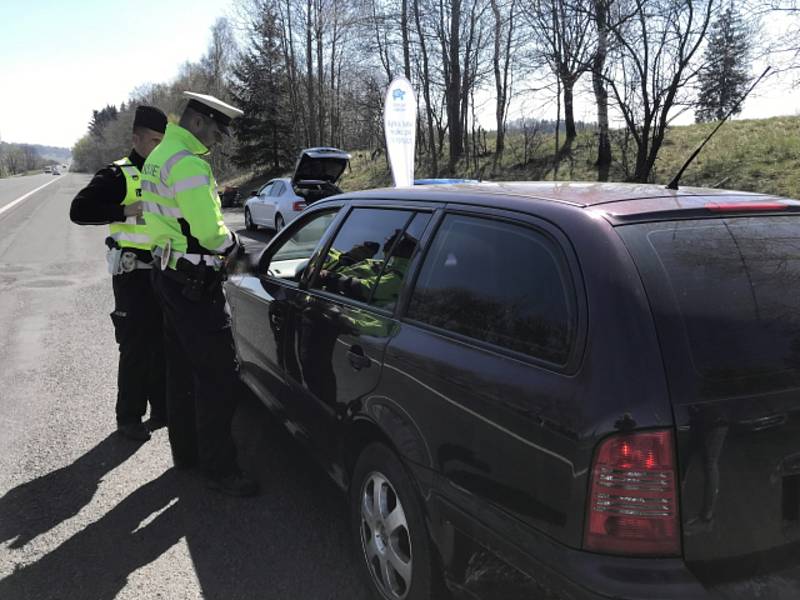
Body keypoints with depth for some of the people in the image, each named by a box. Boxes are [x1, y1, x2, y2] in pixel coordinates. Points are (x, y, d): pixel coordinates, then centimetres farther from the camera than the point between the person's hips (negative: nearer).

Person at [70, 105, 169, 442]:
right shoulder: (118, 175, -8)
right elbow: (79, 210, -17)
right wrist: (126, 211, -27)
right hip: (133, 273, -6)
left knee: (164, 343, 11)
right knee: (136, 346, -1)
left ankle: (162, 408, 24)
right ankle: (129, 417, 12)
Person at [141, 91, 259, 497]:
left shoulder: (160, 156, 16)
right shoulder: (187, 163, -19)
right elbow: (210, 231, -23)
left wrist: (220, 244, 8)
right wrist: (232, 244, -3)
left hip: (171, 274, 11)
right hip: (194, 284, -11)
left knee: (182, 368, 19)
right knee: (218, 375, -5)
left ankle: (186, 451, 32)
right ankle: (218, 468, 4)